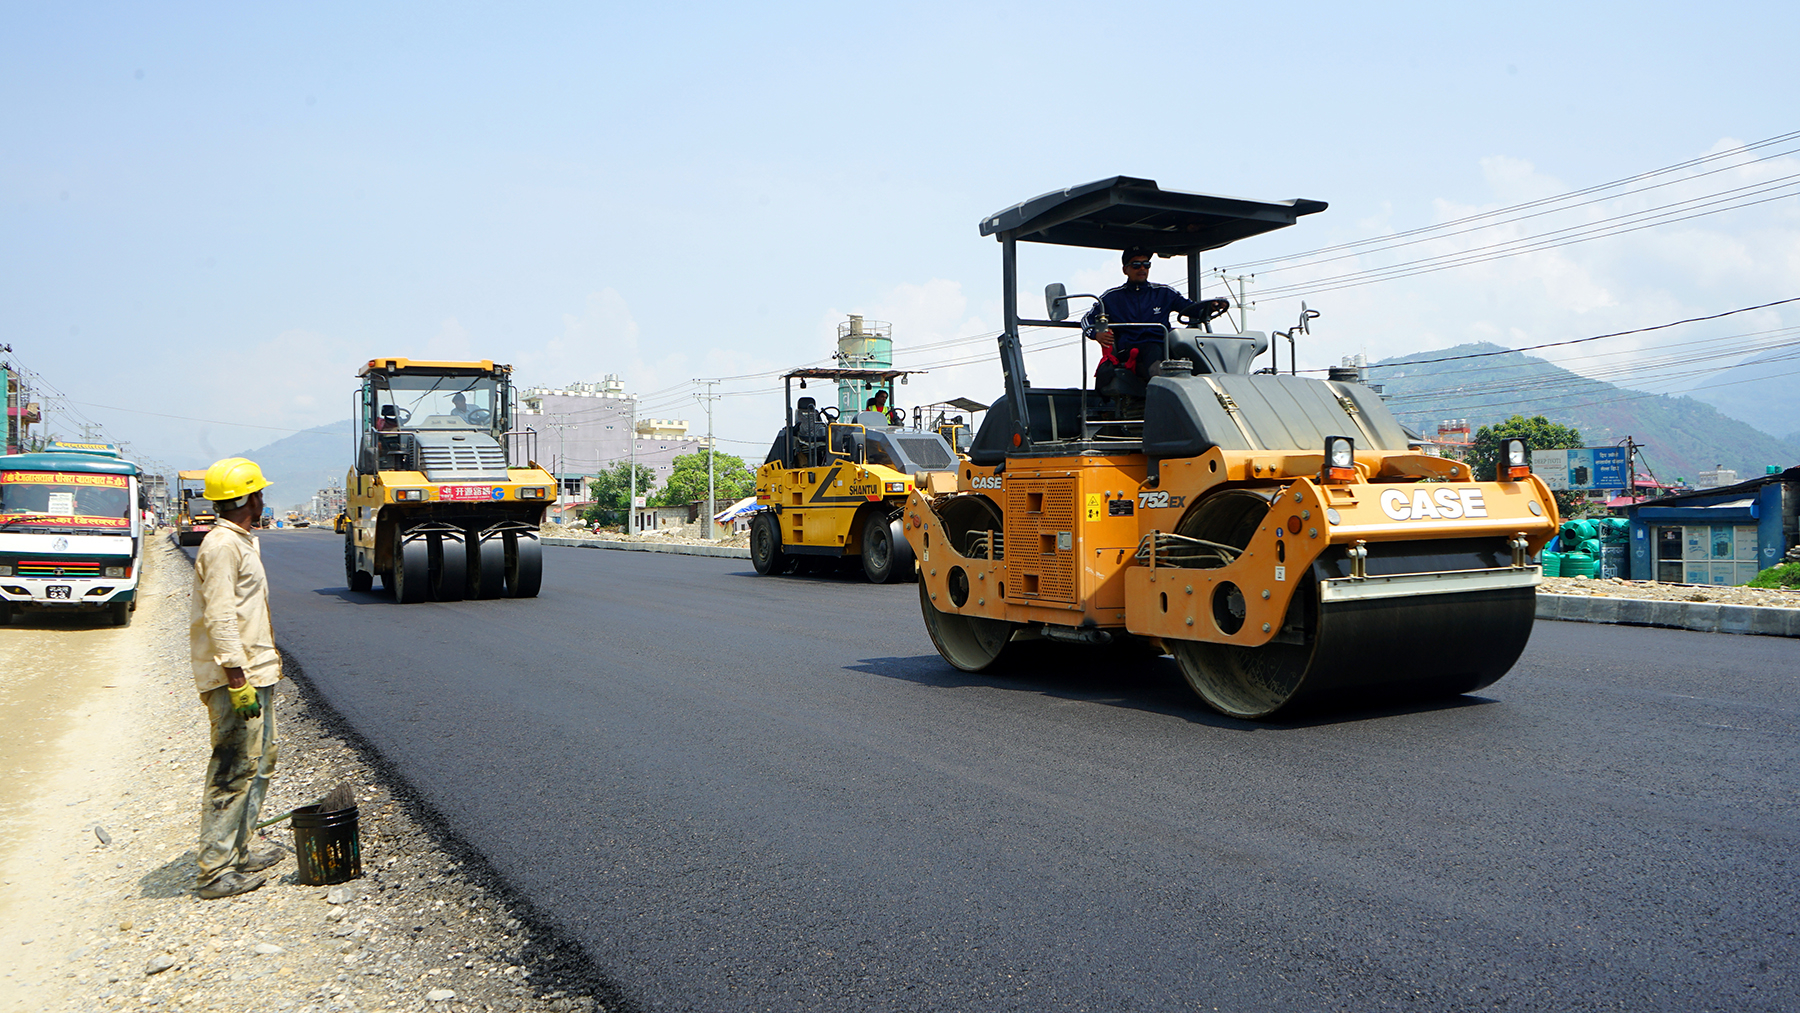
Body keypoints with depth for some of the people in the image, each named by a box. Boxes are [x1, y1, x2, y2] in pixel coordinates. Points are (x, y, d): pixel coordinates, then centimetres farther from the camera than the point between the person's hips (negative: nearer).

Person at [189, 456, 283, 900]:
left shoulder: (242, 542, 18)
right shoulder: (221, 546, -15)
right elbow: (219, 618, -21)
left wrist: (269, 659, 26)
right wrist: (237, 679, -24)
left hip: (255, 673, 11)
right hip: (236, 678, -11)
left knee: (260, 760, 17)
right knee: (234, 771, -7)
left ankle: (237, 853, 27)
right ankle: (214, 872, -1)